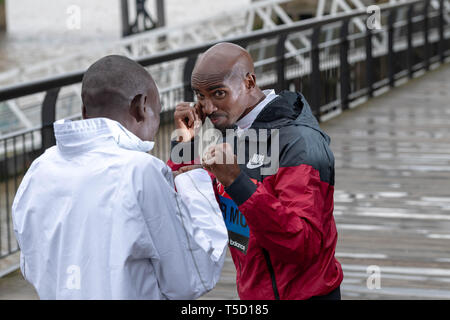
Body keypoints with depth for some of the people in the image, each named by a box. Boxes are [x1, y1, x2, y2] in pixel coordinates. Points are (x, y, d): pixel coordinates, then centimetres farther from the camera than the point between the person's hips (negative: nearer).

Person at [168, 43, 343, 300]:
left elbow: (305, 244, -29)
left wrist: (237, 183, -35)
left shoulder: (299, 143, -20)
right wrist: (186, 143, -7)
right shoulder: (234, 131, 4)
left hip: (301, 293, -7)